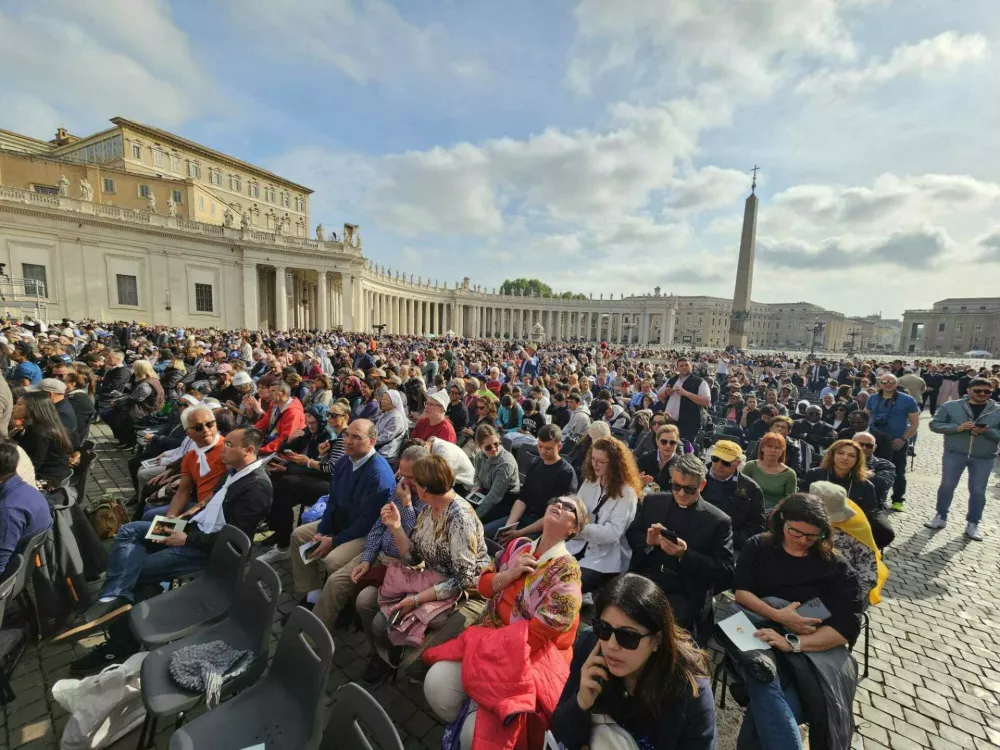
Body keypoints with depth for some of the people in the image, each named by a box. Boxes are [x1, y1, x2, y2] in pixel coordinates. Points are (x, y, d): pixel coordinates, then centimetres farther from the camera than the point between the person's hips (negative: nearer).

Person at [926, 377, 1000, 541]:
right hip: (954, 454, -1)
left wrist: (987, 431, -20)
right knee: (947, 486, 8)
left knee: (978, 491, 8)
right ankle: (941, 517, 22)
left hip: (984, 458, 1)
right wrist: (957, 428, -18)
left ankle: (972, 524, 22)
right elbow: (935, 424, -3)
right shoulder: (951, 406, -4)